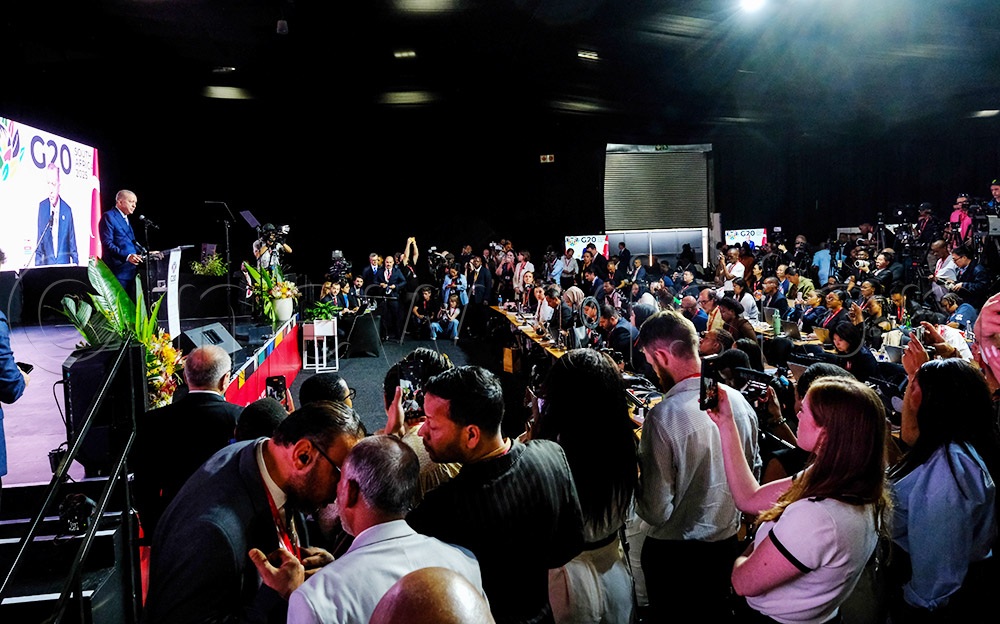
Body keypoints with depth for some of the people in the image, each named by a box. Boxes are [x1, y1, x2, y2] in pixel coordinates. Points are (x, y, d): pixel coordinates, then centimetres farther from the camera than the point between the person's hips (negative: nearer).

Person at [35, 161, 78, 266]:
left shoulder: (67, 210, -1)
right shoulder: (42, 206, 5)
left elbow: (72, 244, 4)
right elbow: (39, 241, 10)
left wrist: (75, 263, -1)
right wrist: (37, 265, 5)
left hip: (64, 263, -1)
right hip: (47, 263, 1)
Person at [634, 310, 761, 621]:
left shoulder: (664, 417, -29)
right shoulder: (739, 400, -9)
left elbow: (657, 512, -24)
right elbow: (754, 471, 6)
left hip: (674, 552, -5)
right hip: (728, 542, 5)